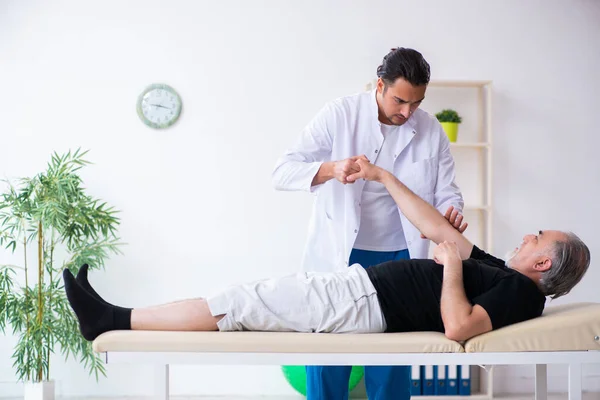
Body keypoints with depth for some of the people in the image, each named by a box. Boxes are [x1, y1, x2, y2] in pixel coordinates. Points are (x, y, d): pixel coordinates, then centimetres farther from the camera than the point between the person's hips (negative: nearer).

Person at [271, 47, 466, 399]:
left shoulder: (432, 131, 1)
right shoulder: (340, 114, -7)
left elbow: (446, 191, 4)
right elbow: (282, 172, -10)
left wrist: (451, 213, -20)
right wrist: (330, 169, -30)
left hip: (398, 260, 2)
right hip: (338, 257, -2)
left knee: (392, 364, 6)